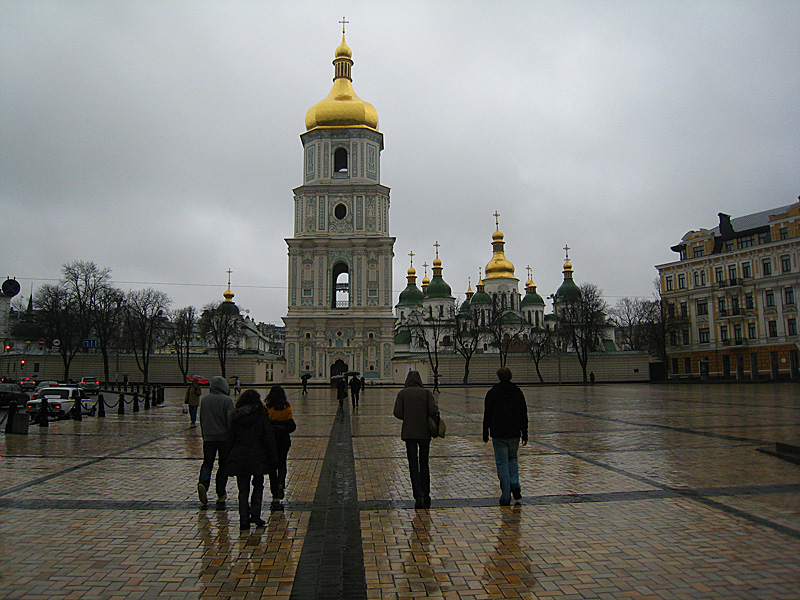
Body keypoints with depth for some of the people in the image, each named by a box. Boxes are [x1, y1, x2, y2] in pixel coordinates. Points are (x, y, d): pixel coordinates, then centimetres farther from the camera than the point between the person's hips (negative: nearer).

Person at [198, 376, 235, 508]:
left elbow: (202, 419, 13)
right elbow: (230, 420, -13)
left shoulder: (204, 399, 4)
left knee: (207, 463, 10)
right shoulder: (227, 400, -10)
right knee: (223, 465, 7)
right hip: (224, 437, -3)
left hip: (208, 437, 3)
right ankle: (221, 495, 10)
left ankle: (203, 483, -17)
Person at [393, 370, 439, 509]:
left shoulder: (402, 393, -1)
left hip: (409, 433, -1)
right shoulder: (426, 392, -2)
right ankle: (426, 496, 19)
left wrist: (407, 418, 9)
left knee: (413, 465, 5)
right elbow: (433, 411, -14)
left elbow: (397, 413, -9)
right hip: (425, 432, 1)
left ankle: (418, 497, -1)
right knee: (424, 464, 16)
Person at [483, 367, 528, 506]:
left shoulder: (492, 393, -3)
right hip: (514, 434, 3)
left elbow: (487, 415, 0)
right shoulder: (518, 392, 4)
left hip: (498, 434, -2)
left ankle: (506, 496, 1)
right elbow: (524, 415, 6)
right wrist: (525, 434, 12)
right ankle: (515, 484, 2)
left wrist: (485, 434, 8)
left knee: (502, 463, 1)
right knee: (512, 458, 23)